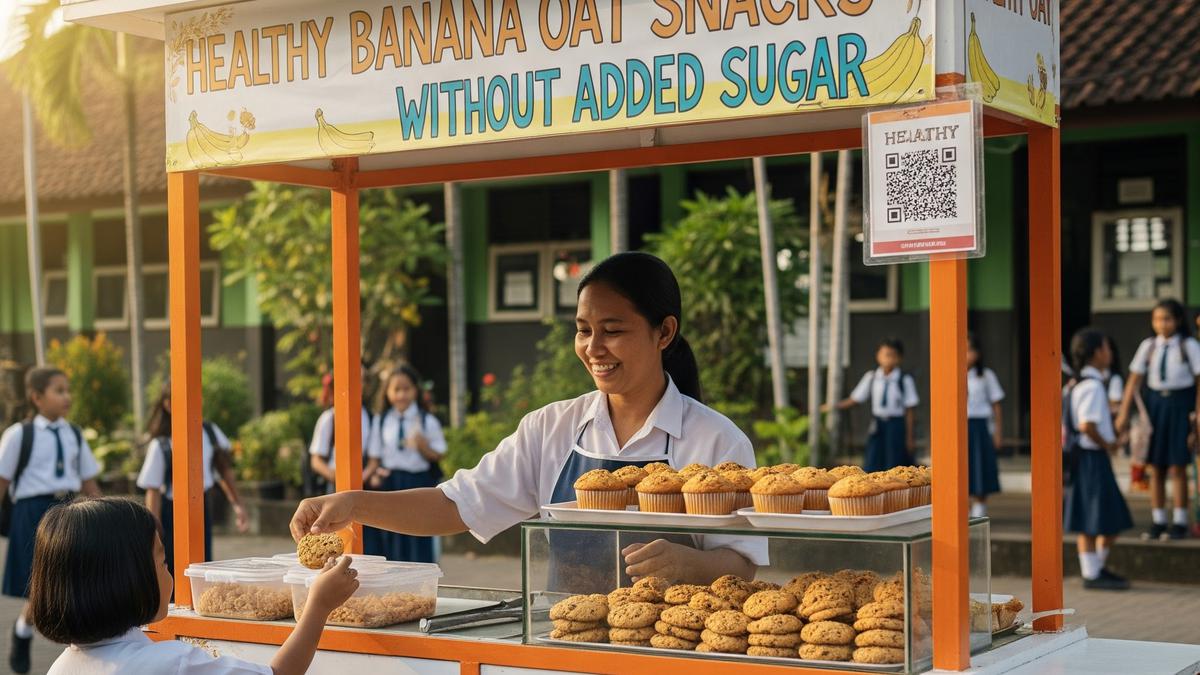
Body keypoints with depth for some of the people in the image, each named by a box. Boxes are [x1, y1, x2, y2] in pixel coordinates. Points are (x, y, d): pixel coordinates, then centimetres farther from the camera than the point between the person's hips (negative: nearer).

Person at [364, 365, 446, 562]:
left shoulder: (427, 421, -2)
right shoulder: (381, 421, 7)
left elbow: (438, 455, 0)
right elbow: (374, 455, 10)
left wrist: (422, 445, -18)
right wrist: (374, 474, -7)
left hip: (419, 482, -3)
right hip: (389, 483, 3)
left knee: (419, 542, -2)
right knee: (392, 542, 6)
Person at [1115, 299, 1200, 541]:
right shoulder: (1148, 346, 5)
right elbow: (1134, 380, 5)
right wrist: (1123, 413, 1)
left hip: (1180, 404, -3)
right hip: (1154, 402, 3)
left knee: (1177, 466, -2)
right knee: (1155, 467, 5)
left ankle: (1179, 523, 5)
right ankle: (1158, 522, 13)